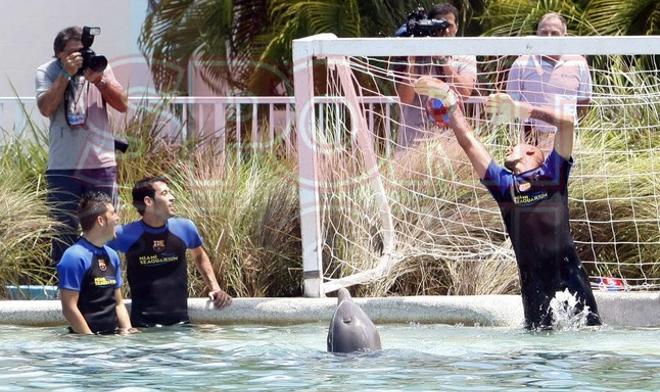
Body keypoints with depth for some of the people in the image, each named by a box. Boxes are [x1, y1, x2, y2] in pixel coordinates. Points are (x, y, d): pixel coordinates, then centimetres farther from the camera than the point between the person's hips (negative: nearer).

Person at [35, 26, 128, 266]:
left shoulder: (99, 67, 6)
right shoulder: (47, 72, 1)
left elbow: (122, 104, 0)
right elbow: (46, 108, -14)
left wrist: (98, 79, -14)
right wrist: (66, 74, -19)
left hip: (101, 164, 2)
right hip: (63, 167, -2)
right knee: (64, 230, -1)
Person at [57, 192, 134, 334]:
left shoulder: (111, 256, 16)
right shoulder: (75, 256, -9)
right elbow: (69, 308, -13)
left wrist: (127, 330, 6)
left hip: (113, 335, 7)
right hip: (86, 339, -7)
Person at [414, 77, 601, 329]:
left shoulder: (552, 173, 10)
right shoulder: (504, 184, 18)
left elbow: (567, 121, 0)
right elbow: (467, 140, 18)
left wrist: (520, 110, 3)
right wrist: (449, 99, 17)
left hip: (567, 271, -3)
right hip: (533, 279, 3)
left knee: (589, 329, -6)